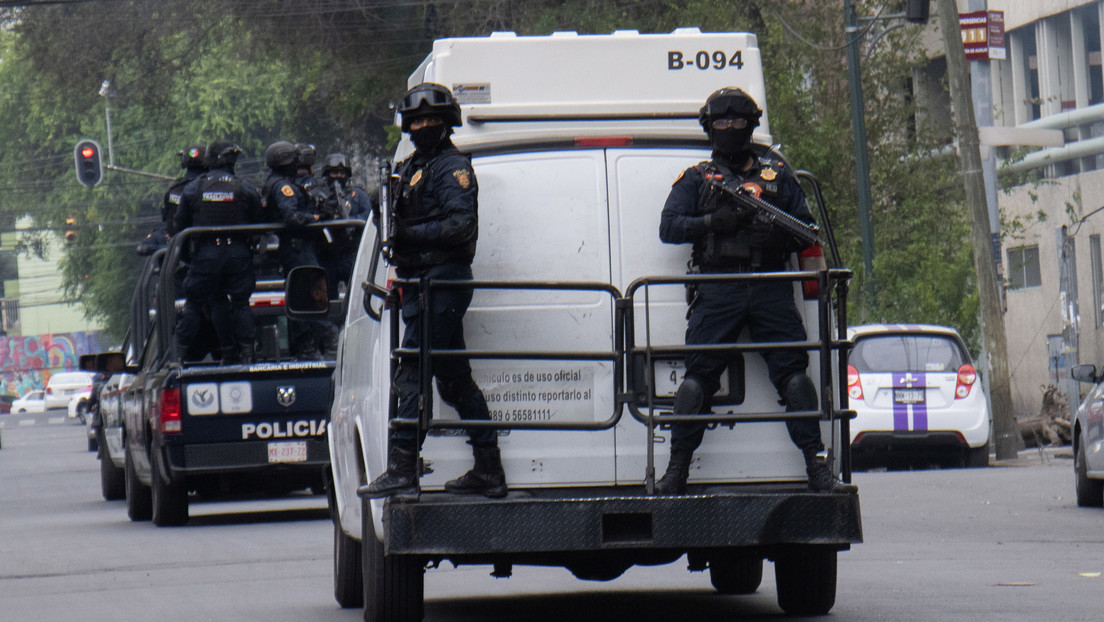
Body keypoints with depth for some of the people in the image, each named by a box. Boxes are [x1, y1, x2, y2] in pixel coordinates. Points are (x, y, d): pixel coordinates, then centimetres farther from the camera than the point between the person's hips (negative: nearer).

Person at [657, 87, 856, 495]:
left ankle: (816, 466, -7)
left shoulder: (777, 176, 19)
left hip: (770, 289, 1)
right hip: (717, 291, -1)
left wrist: (780, 237, -6)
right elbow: (669, 227, 4)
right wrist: (714, 223, -12)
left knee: (793, 373, -8)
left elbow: (806, 229, 17)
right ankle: (677, 469, -3)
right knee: (697, 377, -6)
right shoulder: (696, 179, 16)